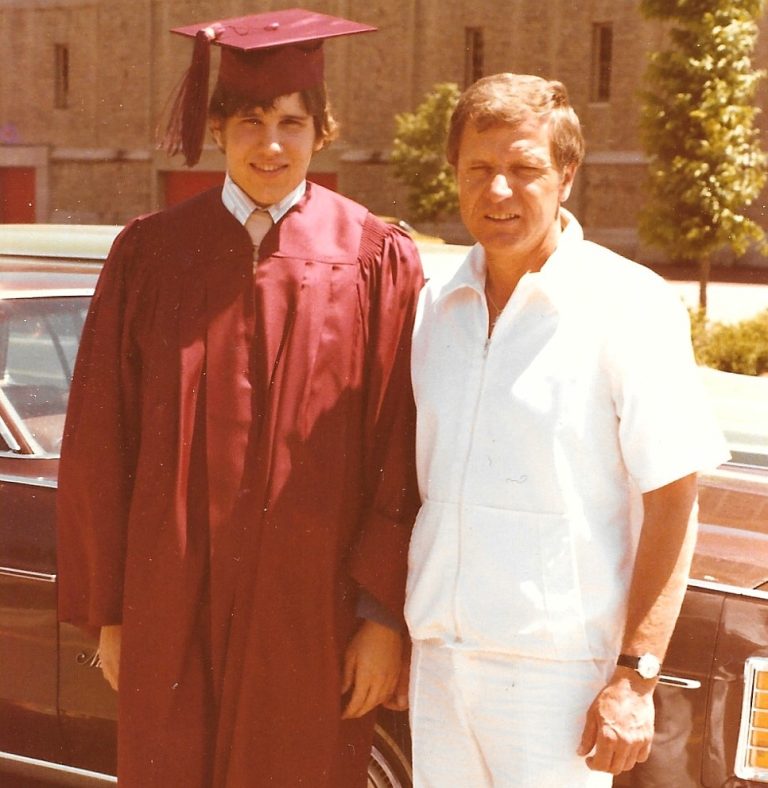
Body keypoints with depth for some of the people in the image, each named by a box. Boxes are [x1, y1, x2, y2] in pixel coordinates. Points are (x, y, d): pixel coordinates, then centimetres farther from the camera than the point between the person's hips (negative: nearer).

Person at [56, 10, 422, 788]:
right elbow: (98, 444, 3)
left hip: (312, 616, -1)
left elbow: (404, 456, -4)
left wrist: (386, 613, -7)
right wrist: (106, 608, 2)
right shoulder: (151, 254, 1)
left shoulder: (376, 261, -4)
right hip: (171, 612, 2)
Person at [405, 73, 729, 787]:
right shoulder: (435, 307, 7)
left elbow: (672, 502, -10)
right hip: (437, 657, 5)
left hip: (558, 669, -5)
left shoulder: (631, 307, -9)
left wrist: (635, 678, -14)